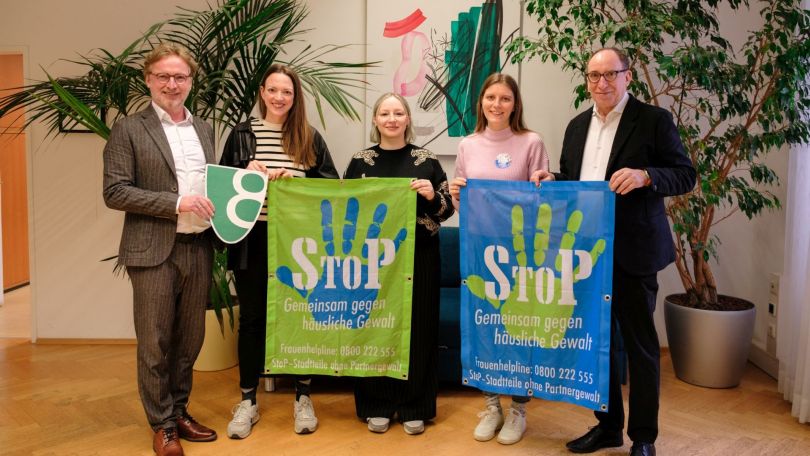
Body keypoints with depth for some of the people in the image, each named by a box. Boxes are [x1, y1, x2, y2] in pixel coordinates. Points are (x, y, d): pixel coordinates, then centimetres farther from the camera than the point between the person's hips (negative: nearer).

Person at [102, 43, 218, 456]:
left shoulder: (204, 129, 13)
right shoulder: (129, 130, -3)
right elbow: (115, 192, -10)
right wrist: (176, 203, -17)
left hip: (198, 249, 5)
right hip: (154, 251, -5)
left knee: (189, 340, 14)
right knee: (155, 343, 5)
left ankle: (179, 411, 30)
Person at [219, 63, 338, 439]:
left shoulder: (310, 138, 5)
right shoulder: (241, 134, 5)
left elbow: (331, 184, 2)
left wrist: (295, 181, -13)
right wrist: (246, 174, -13)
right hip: (252, 238, 0)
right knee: (252, 318, 9)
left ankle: (302, 398, 23)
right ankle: (247, 401, 22)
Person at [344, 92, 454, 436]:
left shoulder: (426, 160, 4)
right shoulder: (360, 161, 5)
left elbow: (447, 209, 4)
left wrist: (432, 195, -15)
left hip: (418, 258, 0)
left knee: (417, 328, 3)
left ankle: (414, 407, 16)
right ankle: (377, 406, 16)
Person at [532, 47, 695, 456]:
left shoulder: (653, 119, -4)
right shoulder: (578, 125, 13)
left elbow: (685, 175, -8)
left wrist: (645, 175, -25)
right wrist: (551, 180, -2)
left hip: (631, 251, -5)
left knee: (639, 344, 5)